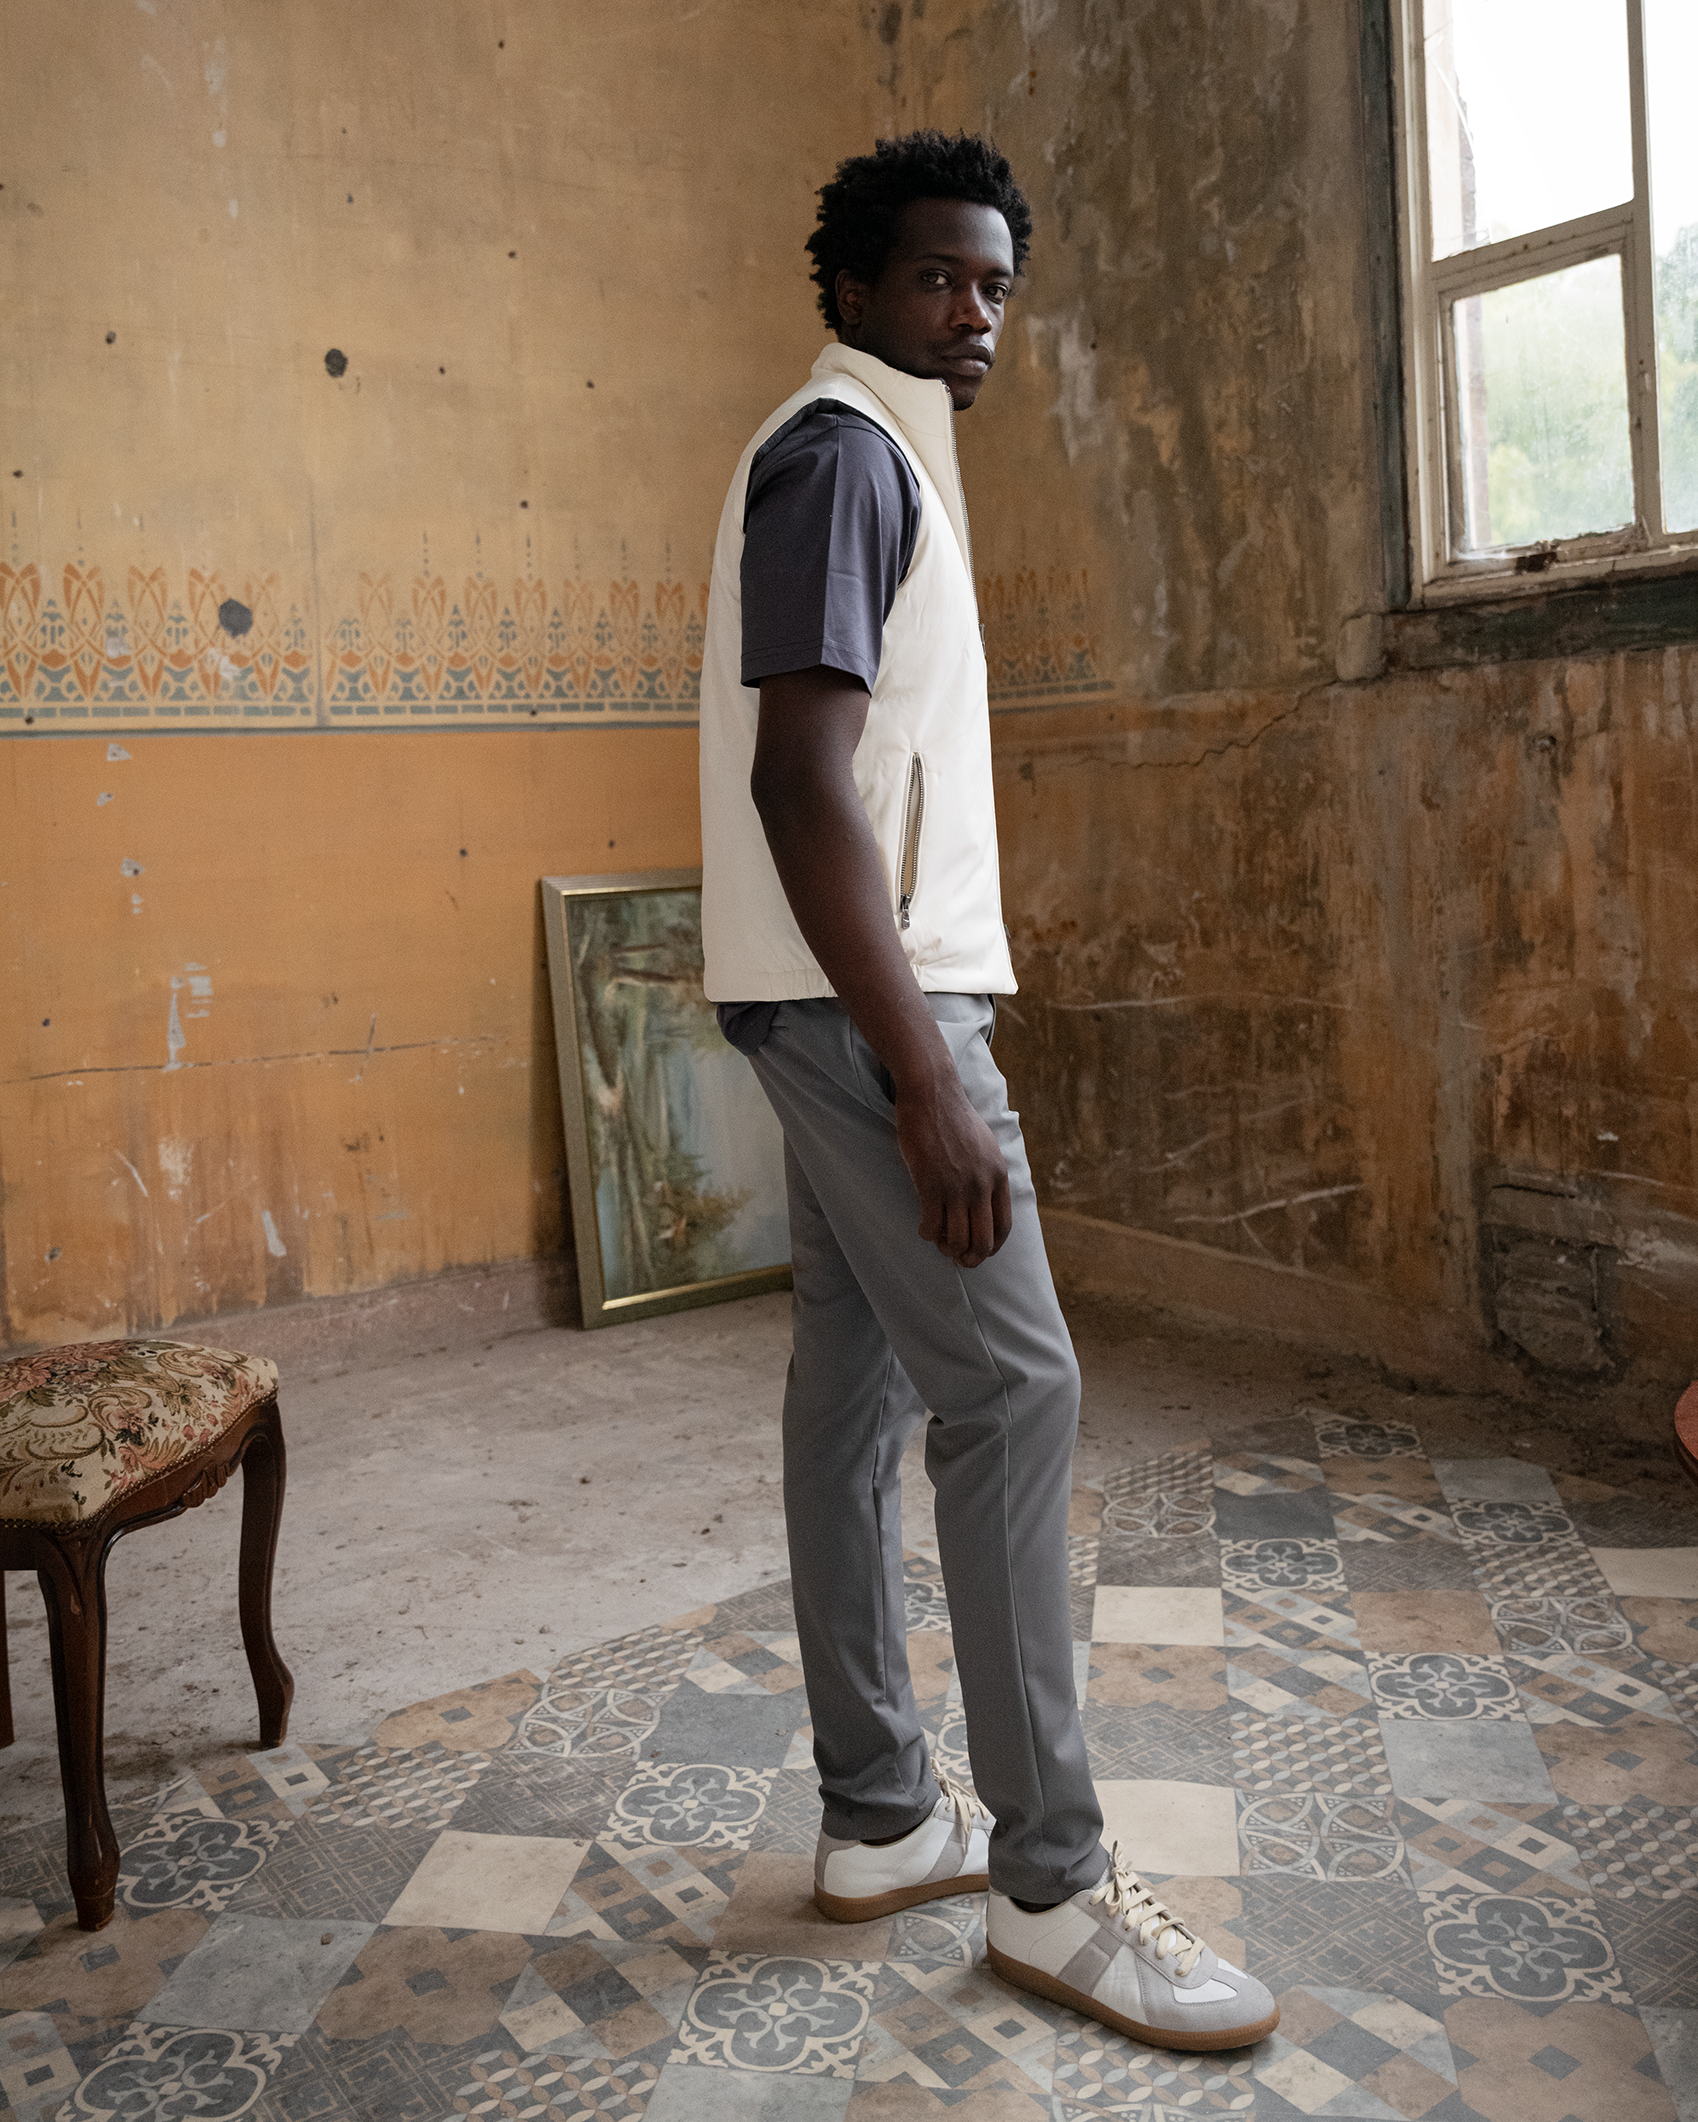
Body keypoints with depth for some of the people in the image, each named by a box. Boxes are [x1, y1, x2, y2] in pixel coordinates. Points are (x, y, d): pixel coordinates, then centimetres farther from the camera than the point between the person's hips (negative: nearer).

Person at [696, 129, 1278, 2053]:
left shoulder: (879, 457, 22)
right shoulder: (843, 451, -9)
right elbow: (801, 775, -21)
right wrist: (926, 1071, -25)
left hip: (853, 991, 10)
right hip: (860, 992, -10)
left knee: (858, 1382, 10)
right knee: (1012, 1386, -9)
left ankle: (880, 1817, 22)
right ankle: (1050, 1878, 3)